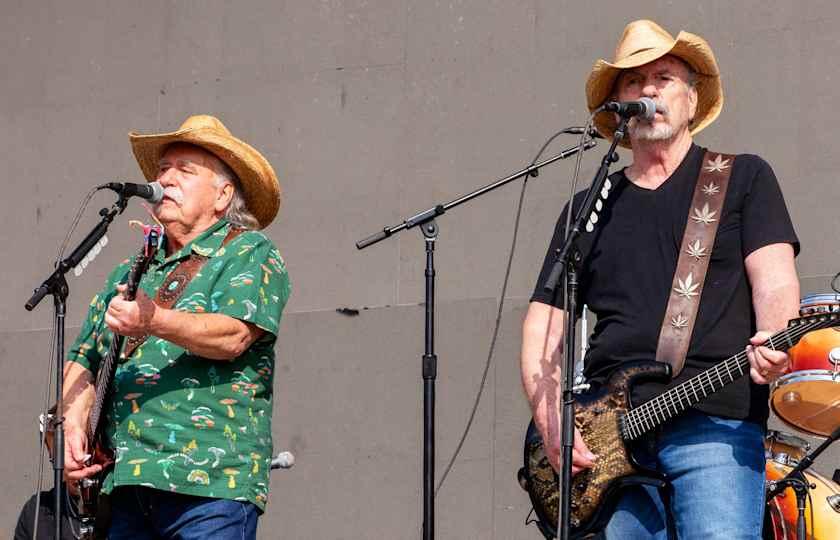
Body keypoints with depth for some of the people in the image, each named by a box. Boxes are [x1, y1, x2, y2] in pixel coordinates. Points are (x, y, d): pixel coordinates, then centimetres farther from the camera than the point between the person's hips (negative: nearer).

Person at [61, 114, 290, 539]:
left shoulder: (250, 254, 3)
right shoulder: (129, 272, 24)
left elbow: (234, 336, -15)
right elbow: (83, 361, 22)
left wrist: (153, 321, -30)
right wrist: (73, 422, 3)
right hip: (123, 483, 6)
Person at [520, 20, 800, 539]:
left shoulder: (744, 178, 13)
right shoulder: (590, 208, 20)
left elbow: (774, 278, -1)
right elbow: (543, 322, 16)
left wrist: (773, 341, -24)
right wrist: (550, 418, -1)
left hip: (716, 422, -3)